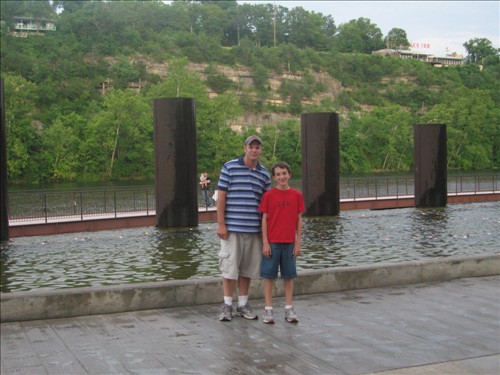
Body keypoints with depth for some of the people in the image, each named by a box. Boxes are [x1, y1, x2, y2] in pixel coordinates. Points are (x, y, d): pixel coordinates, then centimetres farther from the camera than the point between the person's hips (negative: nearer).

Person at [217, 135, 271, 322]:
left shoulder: (264, 174, 9)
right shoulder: (229, 167, -1)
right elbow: (221, 197, -2)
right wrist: (220, 224, -8)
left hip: (254, 229, 4)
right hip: (232, 228, -3)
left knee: (248, 268, 9)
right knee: (229, 266, 0)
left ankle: (243, 304, 20)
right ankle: (227, 305, 10)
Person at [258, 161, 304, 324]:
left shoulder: (297, 195, 2)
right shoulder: (269, 195, -3)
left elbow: (299, 220, 5)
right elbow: (264, 219, -2)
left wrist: (298, 243, 2)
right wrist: (265, 243, -7)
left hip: (289, 243, 2)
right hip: (272, 242, -2)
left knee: (289, 275, 8)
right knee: (268, 275, 2)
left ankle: (289, 309, 17)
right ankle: (268, 309, 10)